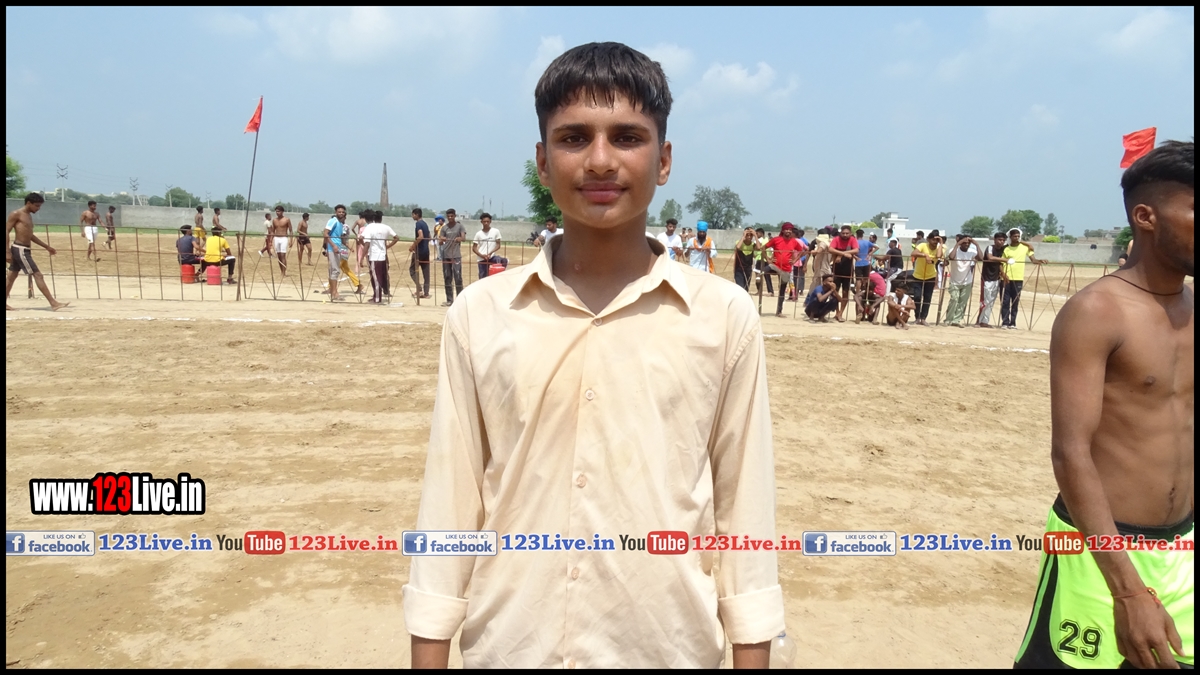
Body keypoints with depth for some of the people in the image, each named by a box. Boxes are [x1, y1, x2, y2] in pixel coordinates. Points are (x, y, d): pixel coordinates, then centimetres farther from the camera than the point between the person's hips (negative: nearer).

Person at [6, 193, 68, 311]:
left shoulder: (29, 216, 16)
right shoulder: (16, 214, -10)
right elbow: (7, 231, -13)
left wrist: (47, 246, 25)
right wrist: (7, 251, -18)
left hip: (24, 249, 10)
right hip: (19, 249, -10)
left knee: (12, 277, 15)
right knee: (37, 275, -12)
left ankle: (5, 303, 22)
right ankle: (53, 303, -14)